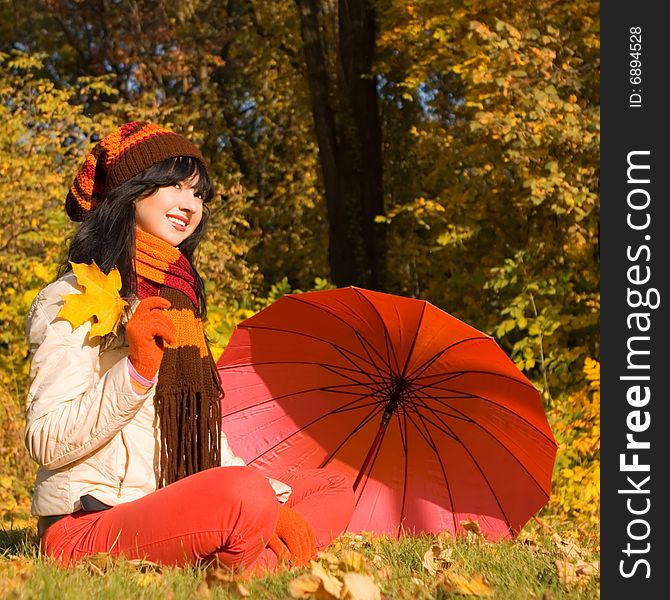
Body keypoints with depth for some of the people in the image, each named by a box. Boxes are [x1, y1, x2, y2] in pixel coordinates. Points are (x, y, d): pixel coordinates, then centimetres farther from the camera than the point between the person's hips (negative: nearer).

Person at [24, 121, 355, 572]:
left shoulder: (179, 296, 19)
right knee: (243, 494, -34)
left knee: (335, 489, 6)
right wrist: (136, 370, -27)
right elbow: (47, 443, -16)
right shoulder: (71, 300, -7)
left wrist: (263, 484, 4)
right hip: (86, 527, -9)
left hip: (174, 511, 9)